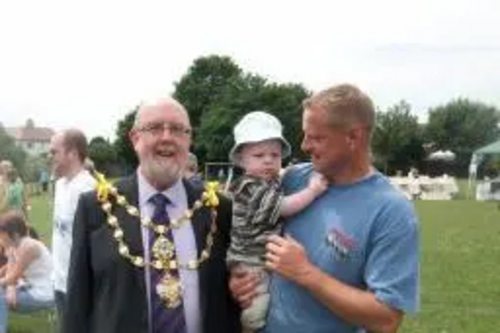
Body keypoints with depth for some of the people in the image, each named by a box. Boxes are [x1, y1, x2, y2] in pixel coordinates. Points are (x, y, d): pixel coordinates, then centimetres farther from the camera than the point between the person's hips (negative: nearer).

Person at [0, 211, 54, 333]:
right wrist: (11, 289, -19)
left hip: (42, 296, -9)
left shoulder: (29, 247, -21)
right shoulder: (12, 246, 5)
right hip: (29, 290, 9)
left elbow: (12, 278, -18)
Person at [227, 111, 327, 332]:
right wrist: (312, 190, -25)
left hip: (269, 263, 9)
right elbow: (284, 207, -27)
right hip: (253, 266, -9)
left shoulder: (272, 184, 9)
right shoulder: (251, 188, -23)